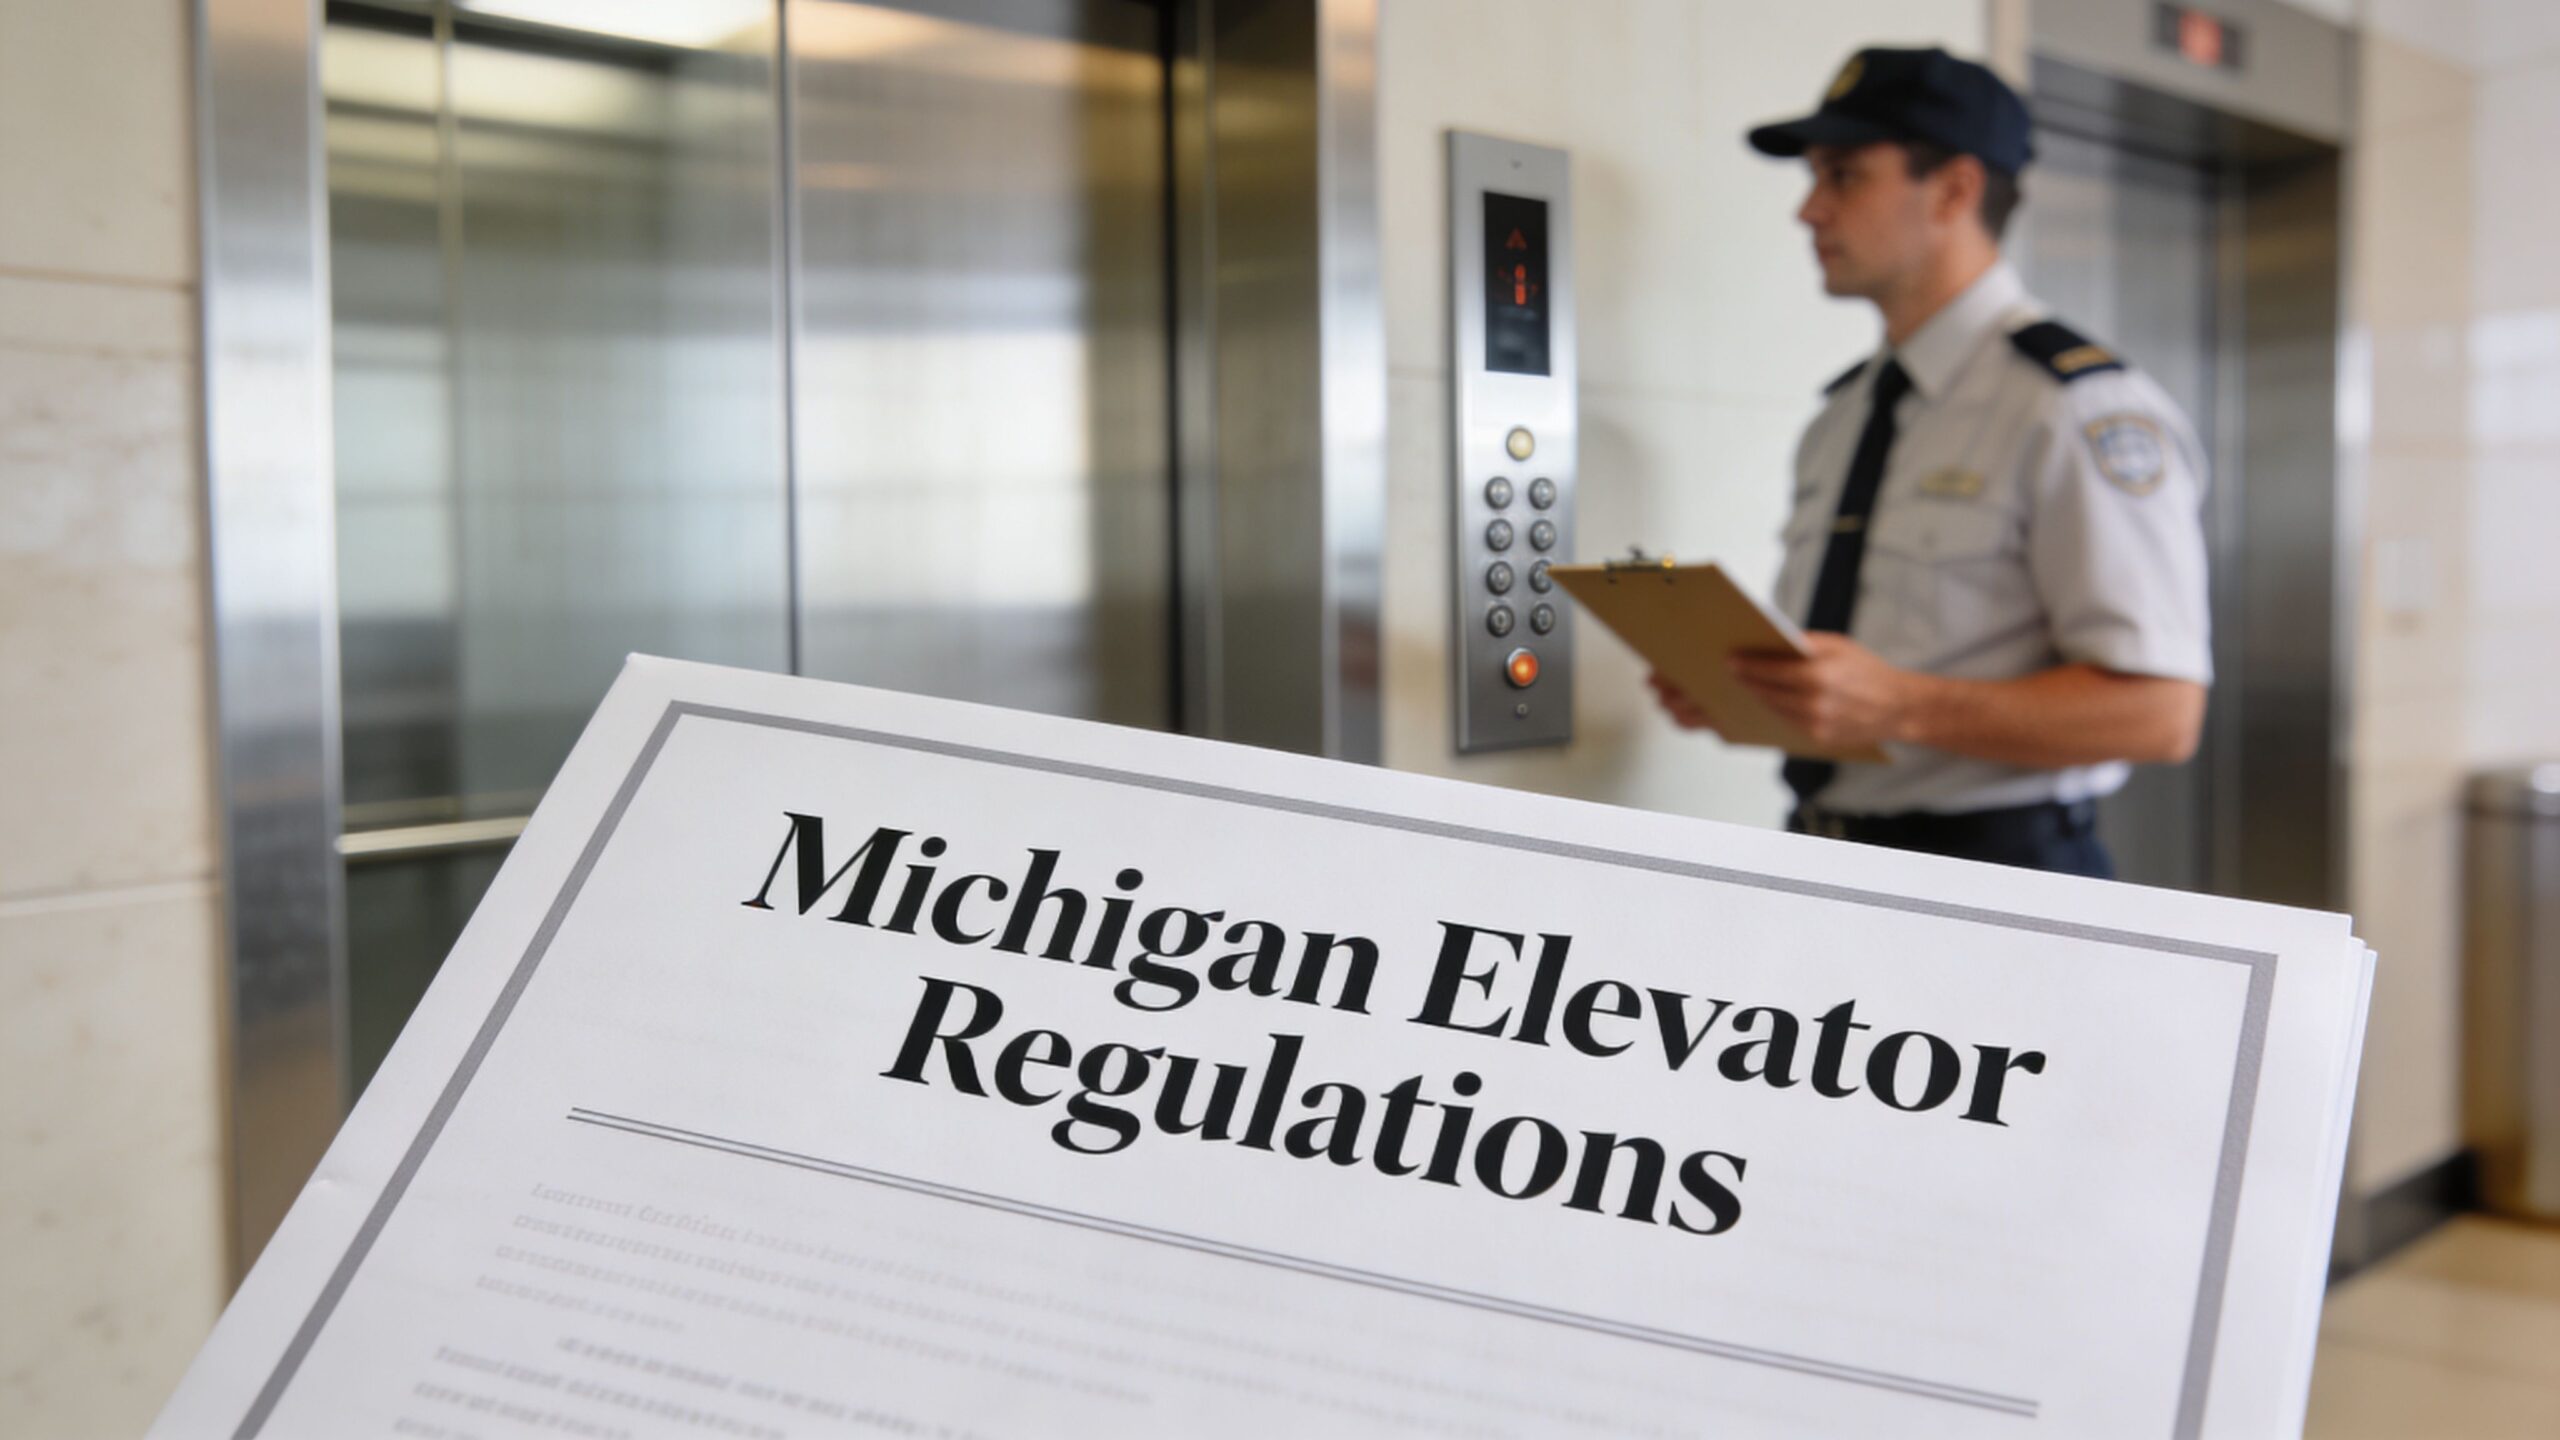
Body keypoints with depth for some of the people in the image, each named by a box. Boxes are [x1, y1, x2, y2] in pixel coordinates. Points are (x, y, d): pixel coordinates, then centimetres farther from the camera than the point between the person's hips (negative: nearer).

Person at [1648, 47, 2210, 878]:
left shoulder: (2077, 407, -10)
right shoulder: (1842, 418, 15)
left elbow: (2160, 713, -17)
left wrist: (1899, 708, -24)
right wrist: (1742, 687, 2)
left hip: (1994, 872, -6)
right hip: (1824, 871, 6)